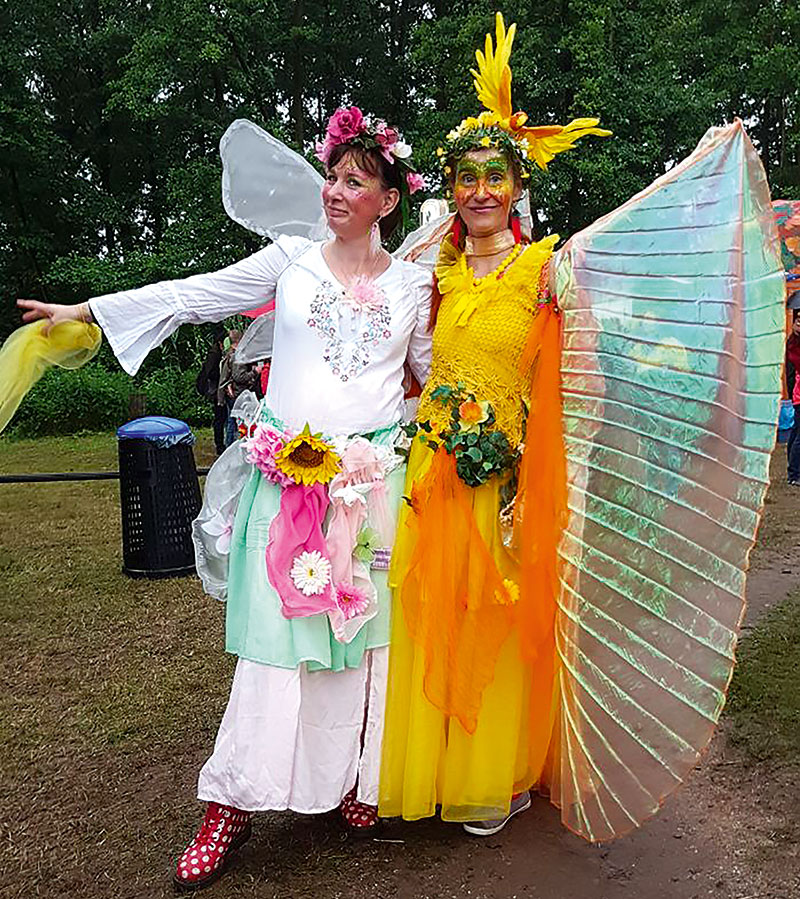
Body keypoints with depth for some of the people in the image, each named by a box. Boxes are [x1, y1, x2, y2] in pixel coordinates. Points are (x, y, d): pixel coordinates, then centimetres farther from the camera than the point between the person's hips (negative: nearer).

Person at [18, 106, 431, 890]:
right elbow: (194, 295, 10)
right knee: (278, 630, -2)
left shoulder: (412, 283, 10)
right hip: (287, 478, -1)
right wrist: (86, 310, 11)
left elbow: (436, 371, 20)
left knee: (363, 628, 3)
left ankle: (359, 781, 20)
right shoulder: (292, 258, 7)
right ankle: (234, 805, 9)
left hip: (372, 483, 1)